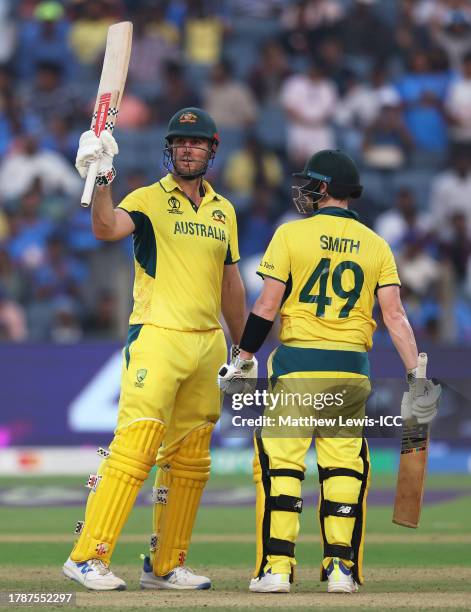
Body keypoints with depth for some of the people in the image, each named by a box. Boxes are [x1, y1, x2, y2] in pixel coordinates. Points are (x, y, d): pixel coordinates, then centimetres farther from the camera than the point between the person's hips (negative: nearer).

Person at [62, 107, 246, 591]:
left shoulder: (223, 211, 16)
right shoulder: (149, 200, -2)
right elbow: (107, 228, -22)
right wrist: (101, 181, -38)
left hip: (207, 345, 6)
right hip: (157, 338, -6)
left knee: (189, 461, 8)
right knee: (134, 449, -16)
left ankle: (165, 566, 15)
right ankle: (88, 557, -16)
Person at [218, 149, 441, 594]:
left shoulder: (291, 235, -3)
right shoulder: (375, 245, 7)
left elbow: (267, 307, -6)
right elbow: (394, 314, 0)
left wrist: (243, 359, 3)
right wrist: (415, 374, 0)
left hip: (296, 363, -3)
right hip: (352, 368, 3)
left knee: (280, 462, 0)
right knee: (344, 466, 8)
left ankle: (276, 567, -6)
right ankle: (342, 568, 4)